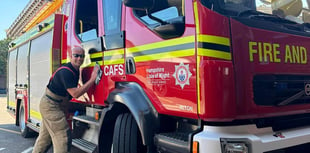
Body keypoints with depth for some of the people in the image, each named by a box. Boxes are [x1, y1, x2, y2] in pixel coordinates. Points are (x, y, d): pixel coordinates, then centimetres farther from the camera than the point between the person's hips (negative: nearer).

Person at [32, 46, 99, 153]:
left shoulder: (76, 70, 6)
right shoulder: (66, 72, -25)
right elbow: (75, 94, -31)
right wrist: (92, 79, -31)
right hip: (51, 106, -10)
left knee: (45, 137, 21)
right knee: (63, 137, -11)